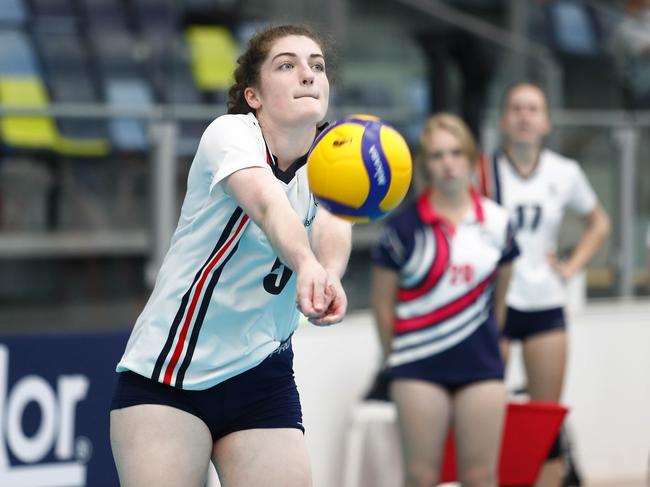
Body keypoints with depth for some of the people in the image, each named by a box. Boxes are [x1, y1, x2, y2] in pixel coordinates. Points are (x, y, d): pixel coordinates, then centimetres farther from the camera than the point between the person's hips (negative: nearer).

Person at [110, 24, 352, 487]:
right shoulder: (230, 133, -13)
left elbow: (333, 225, -23)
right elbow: (266, 205, -34)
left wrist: (331, 274, -47)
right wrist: (306, 264, -56)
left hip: (261, 376, 4)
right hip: (164, 374, -4)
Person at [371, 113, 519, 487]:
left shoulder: (496, 222, 4)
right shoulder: (405, 225, -5)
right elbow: (383, 302, 2)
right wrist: (397, 357, 8)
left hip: (482, 367, 2)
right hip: (420, 369, -2)